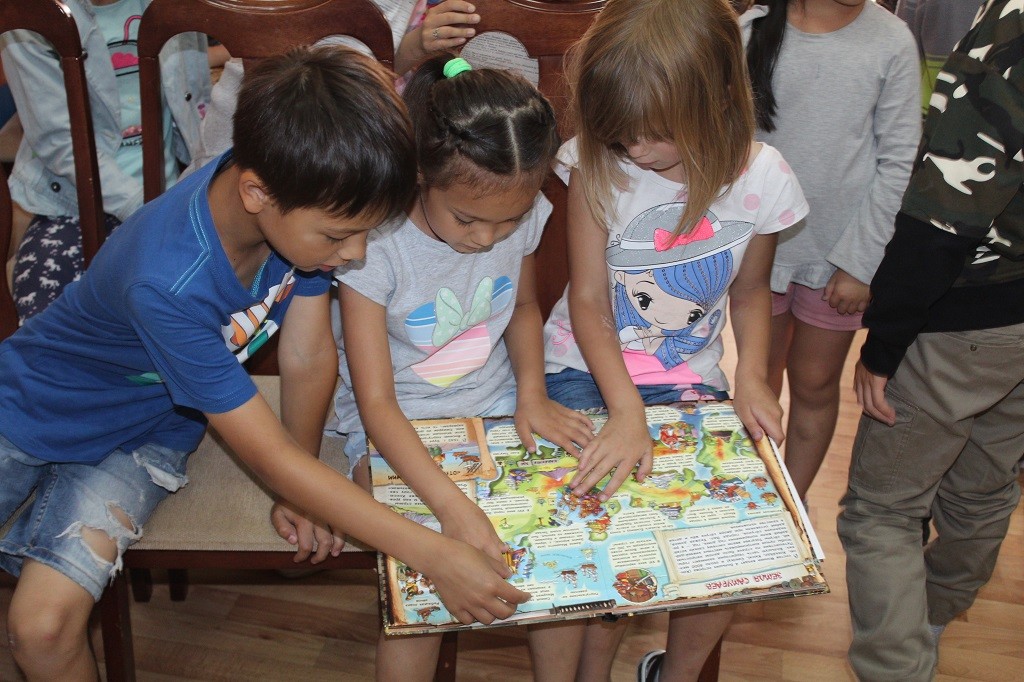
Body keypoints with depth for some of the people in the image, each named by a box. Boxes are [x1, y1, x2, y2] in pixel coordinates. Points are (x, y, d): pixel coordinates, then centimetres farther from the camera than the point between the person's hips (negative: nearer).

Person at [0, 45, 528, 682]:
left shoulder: (304, 208, -25)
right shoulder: (169, 283, -40)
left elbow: (309, 356, -10)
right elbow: (270, 455, -35)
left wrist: (303, 492, -5)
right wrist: (436, 555, -35)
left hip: (145, 432, 3)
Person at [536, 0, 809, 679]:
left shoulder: (760, 178, -9)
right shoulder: (598, 163, -12)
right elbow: (587, 298, -11)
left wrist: (752, 375, -7)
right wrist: (625, 410, -23)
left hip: (689, 382, 2)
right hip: (587, 370, -1)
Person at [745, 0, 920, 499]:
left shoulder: (891, 41, -8)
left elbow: (897, 164, -6)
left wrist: (859, 262, -9)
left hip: (839, 253, 0)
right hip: (759, 243, 1)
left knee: (815, 385, 13)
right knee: (760, 375, 16)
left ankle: (794, 501, 31)